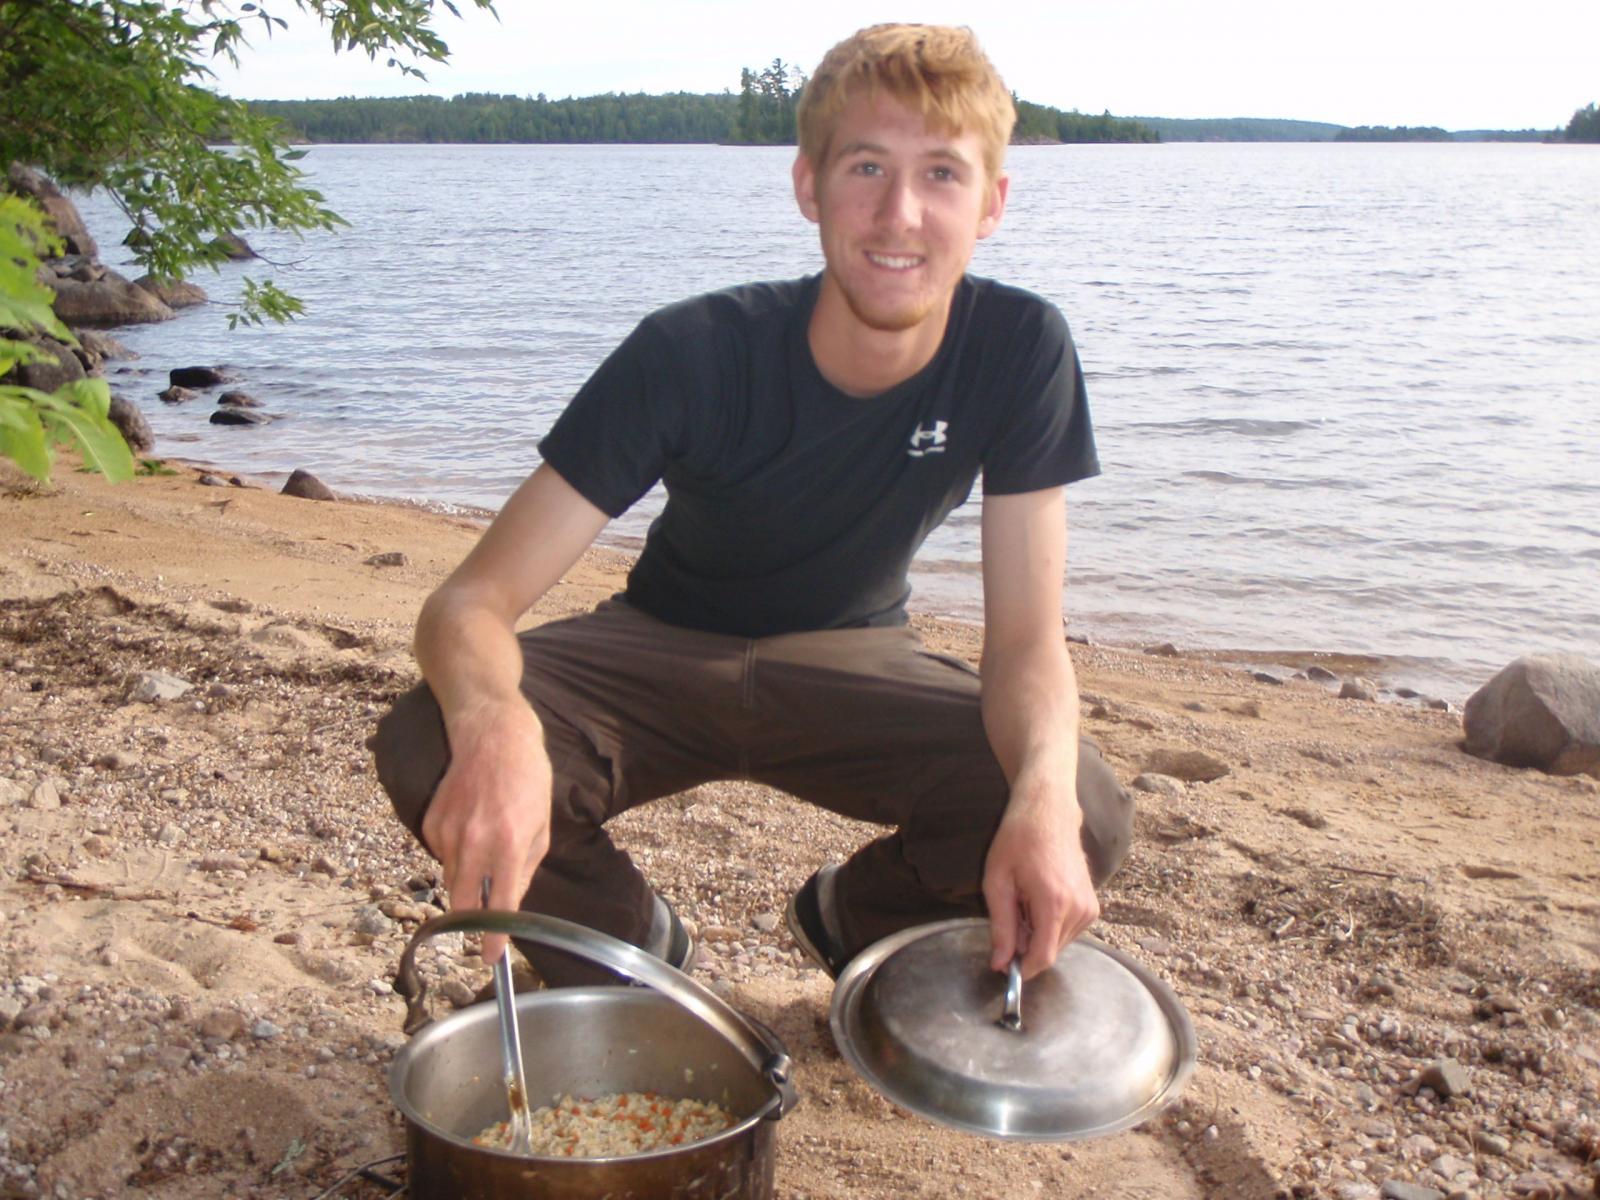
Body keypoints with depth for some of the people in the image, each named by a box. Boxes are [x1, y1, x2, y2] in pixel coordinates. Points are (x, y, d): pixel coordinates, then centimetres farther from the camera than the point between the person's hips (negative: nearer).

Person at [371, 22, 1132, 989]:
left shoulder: (1021, 351, -21)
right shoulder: (690, 355, -27)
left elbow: (1027, 640, -20)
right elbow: (471, 602, -30)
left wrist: (1047, 795, -42)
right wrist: (494, 725, -54)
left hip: (849, 658, 2)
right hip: (664, 651, -1)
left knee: (1082, 820, -26)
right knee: (428, 753, -29)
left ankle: (855, 923, 9)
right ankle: (637, 948, 3)